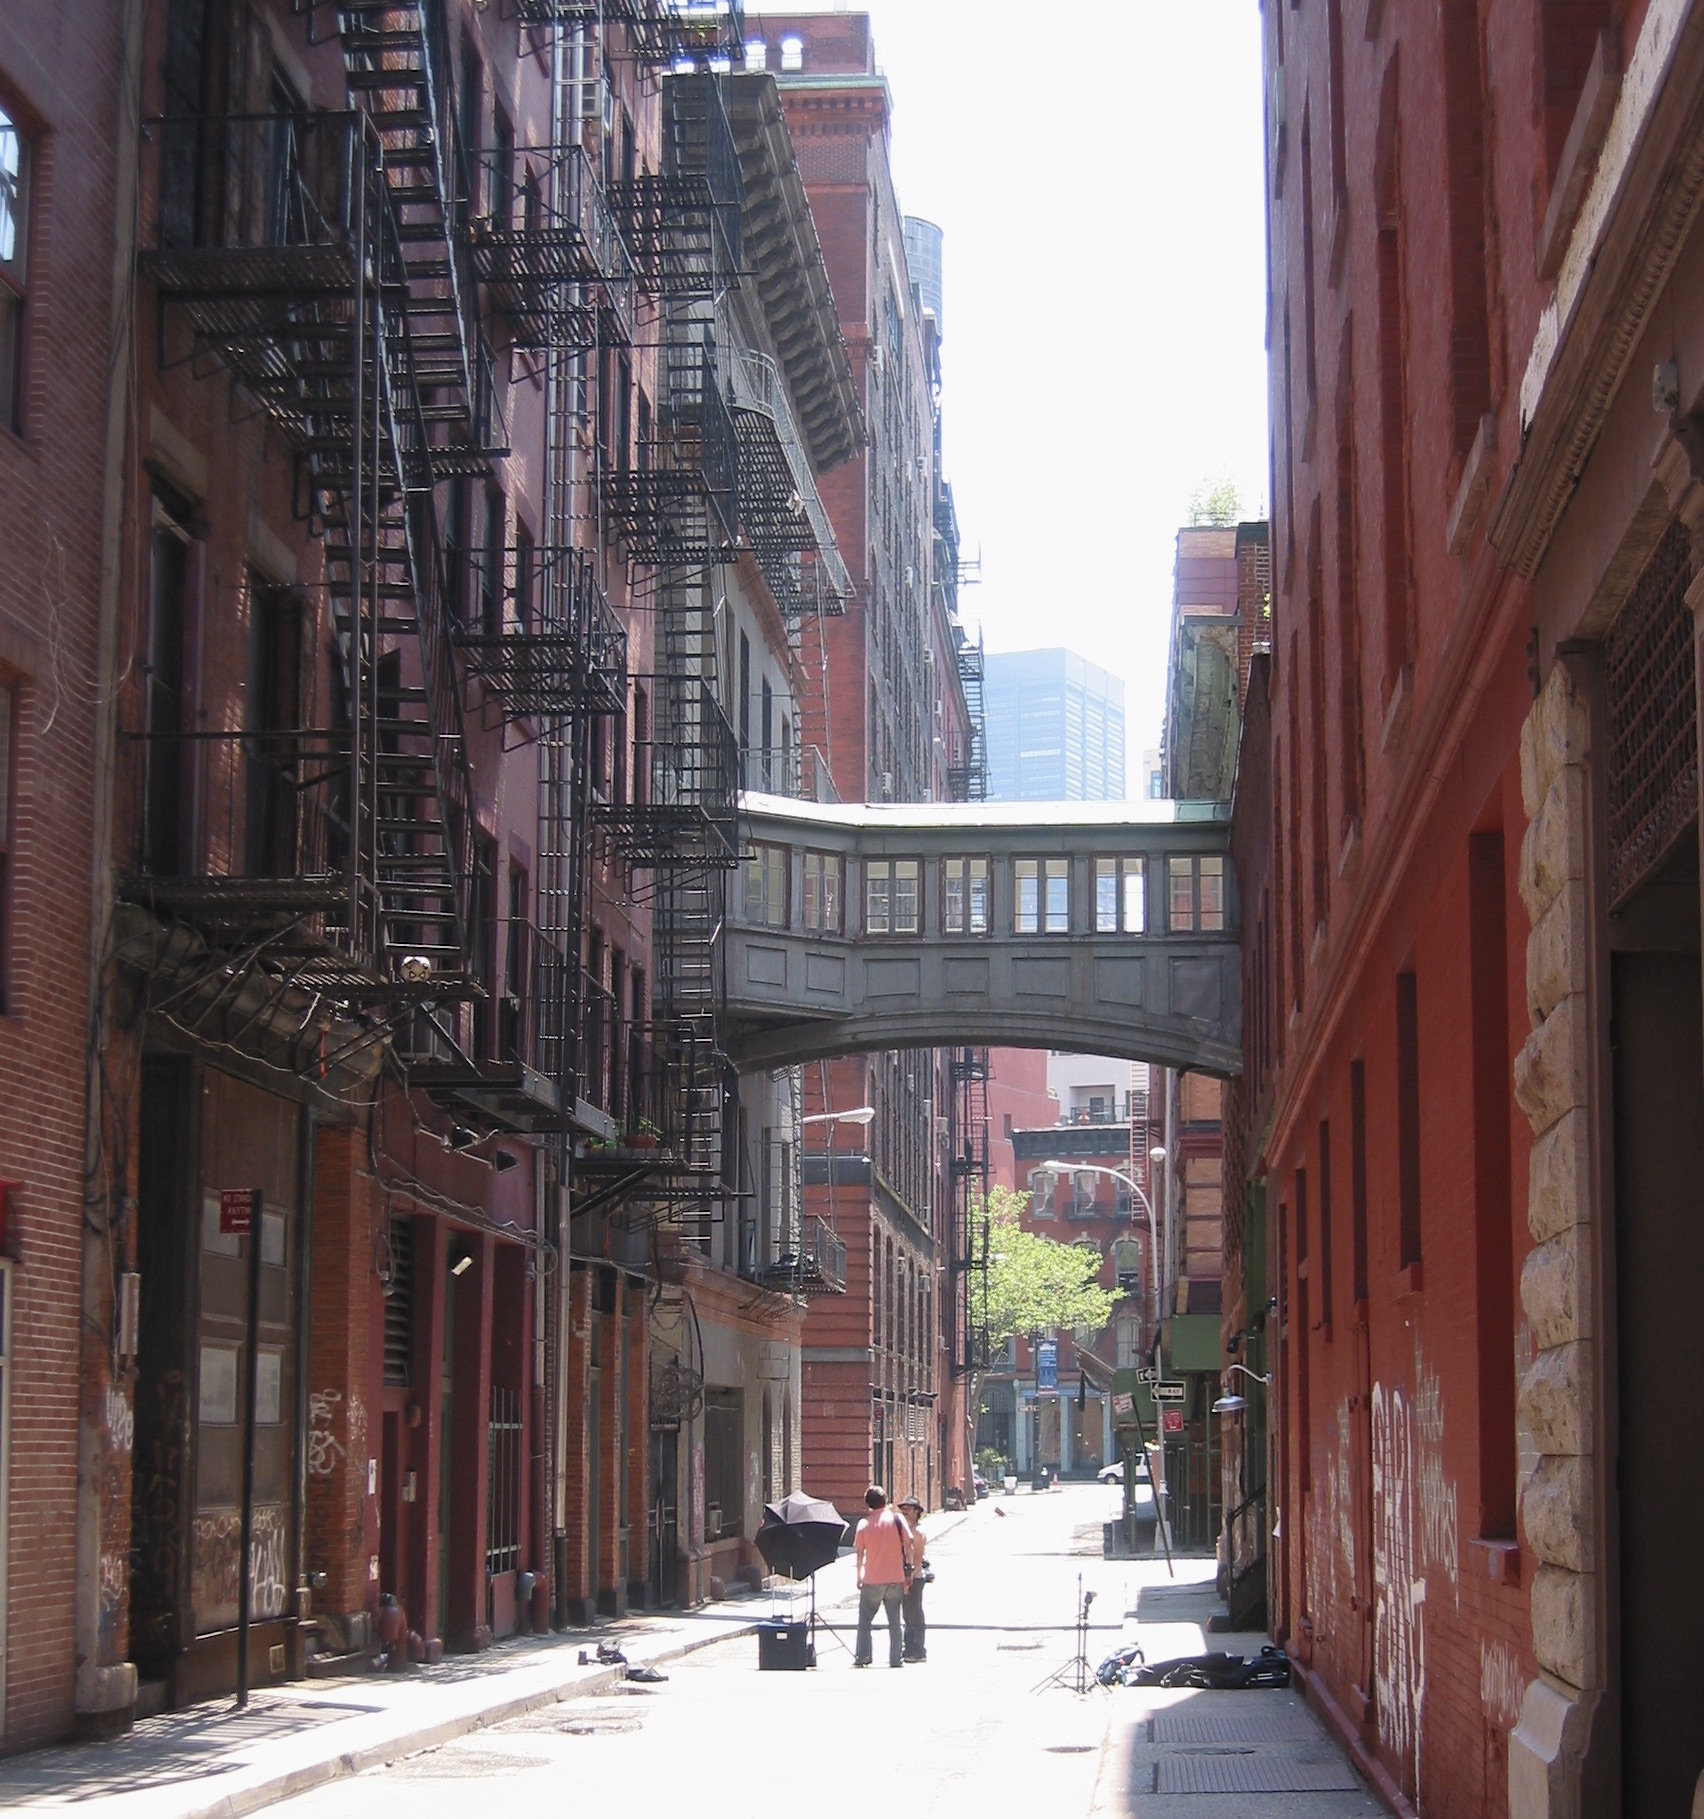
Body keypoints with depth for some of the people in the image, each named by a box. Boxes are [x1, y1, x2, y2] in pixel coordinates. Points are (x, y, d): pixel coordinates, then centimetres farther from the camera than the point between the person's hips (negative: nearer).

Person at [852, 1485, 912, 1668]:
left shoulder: (864, 1524, -2)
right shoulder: (897, 1519, -3)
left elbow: (859, 1553, 2)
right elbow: (908, 1545, -2)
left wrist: (859, 1577, 13)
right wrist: (908, 1570, 7)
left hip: (872, 1579, -1)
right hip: (896, 1578, 1)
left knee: (865, 1620, 10)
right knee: (894, 1621, 8)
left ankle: (862, 1656, 2)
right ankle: (896, 1659, 7)